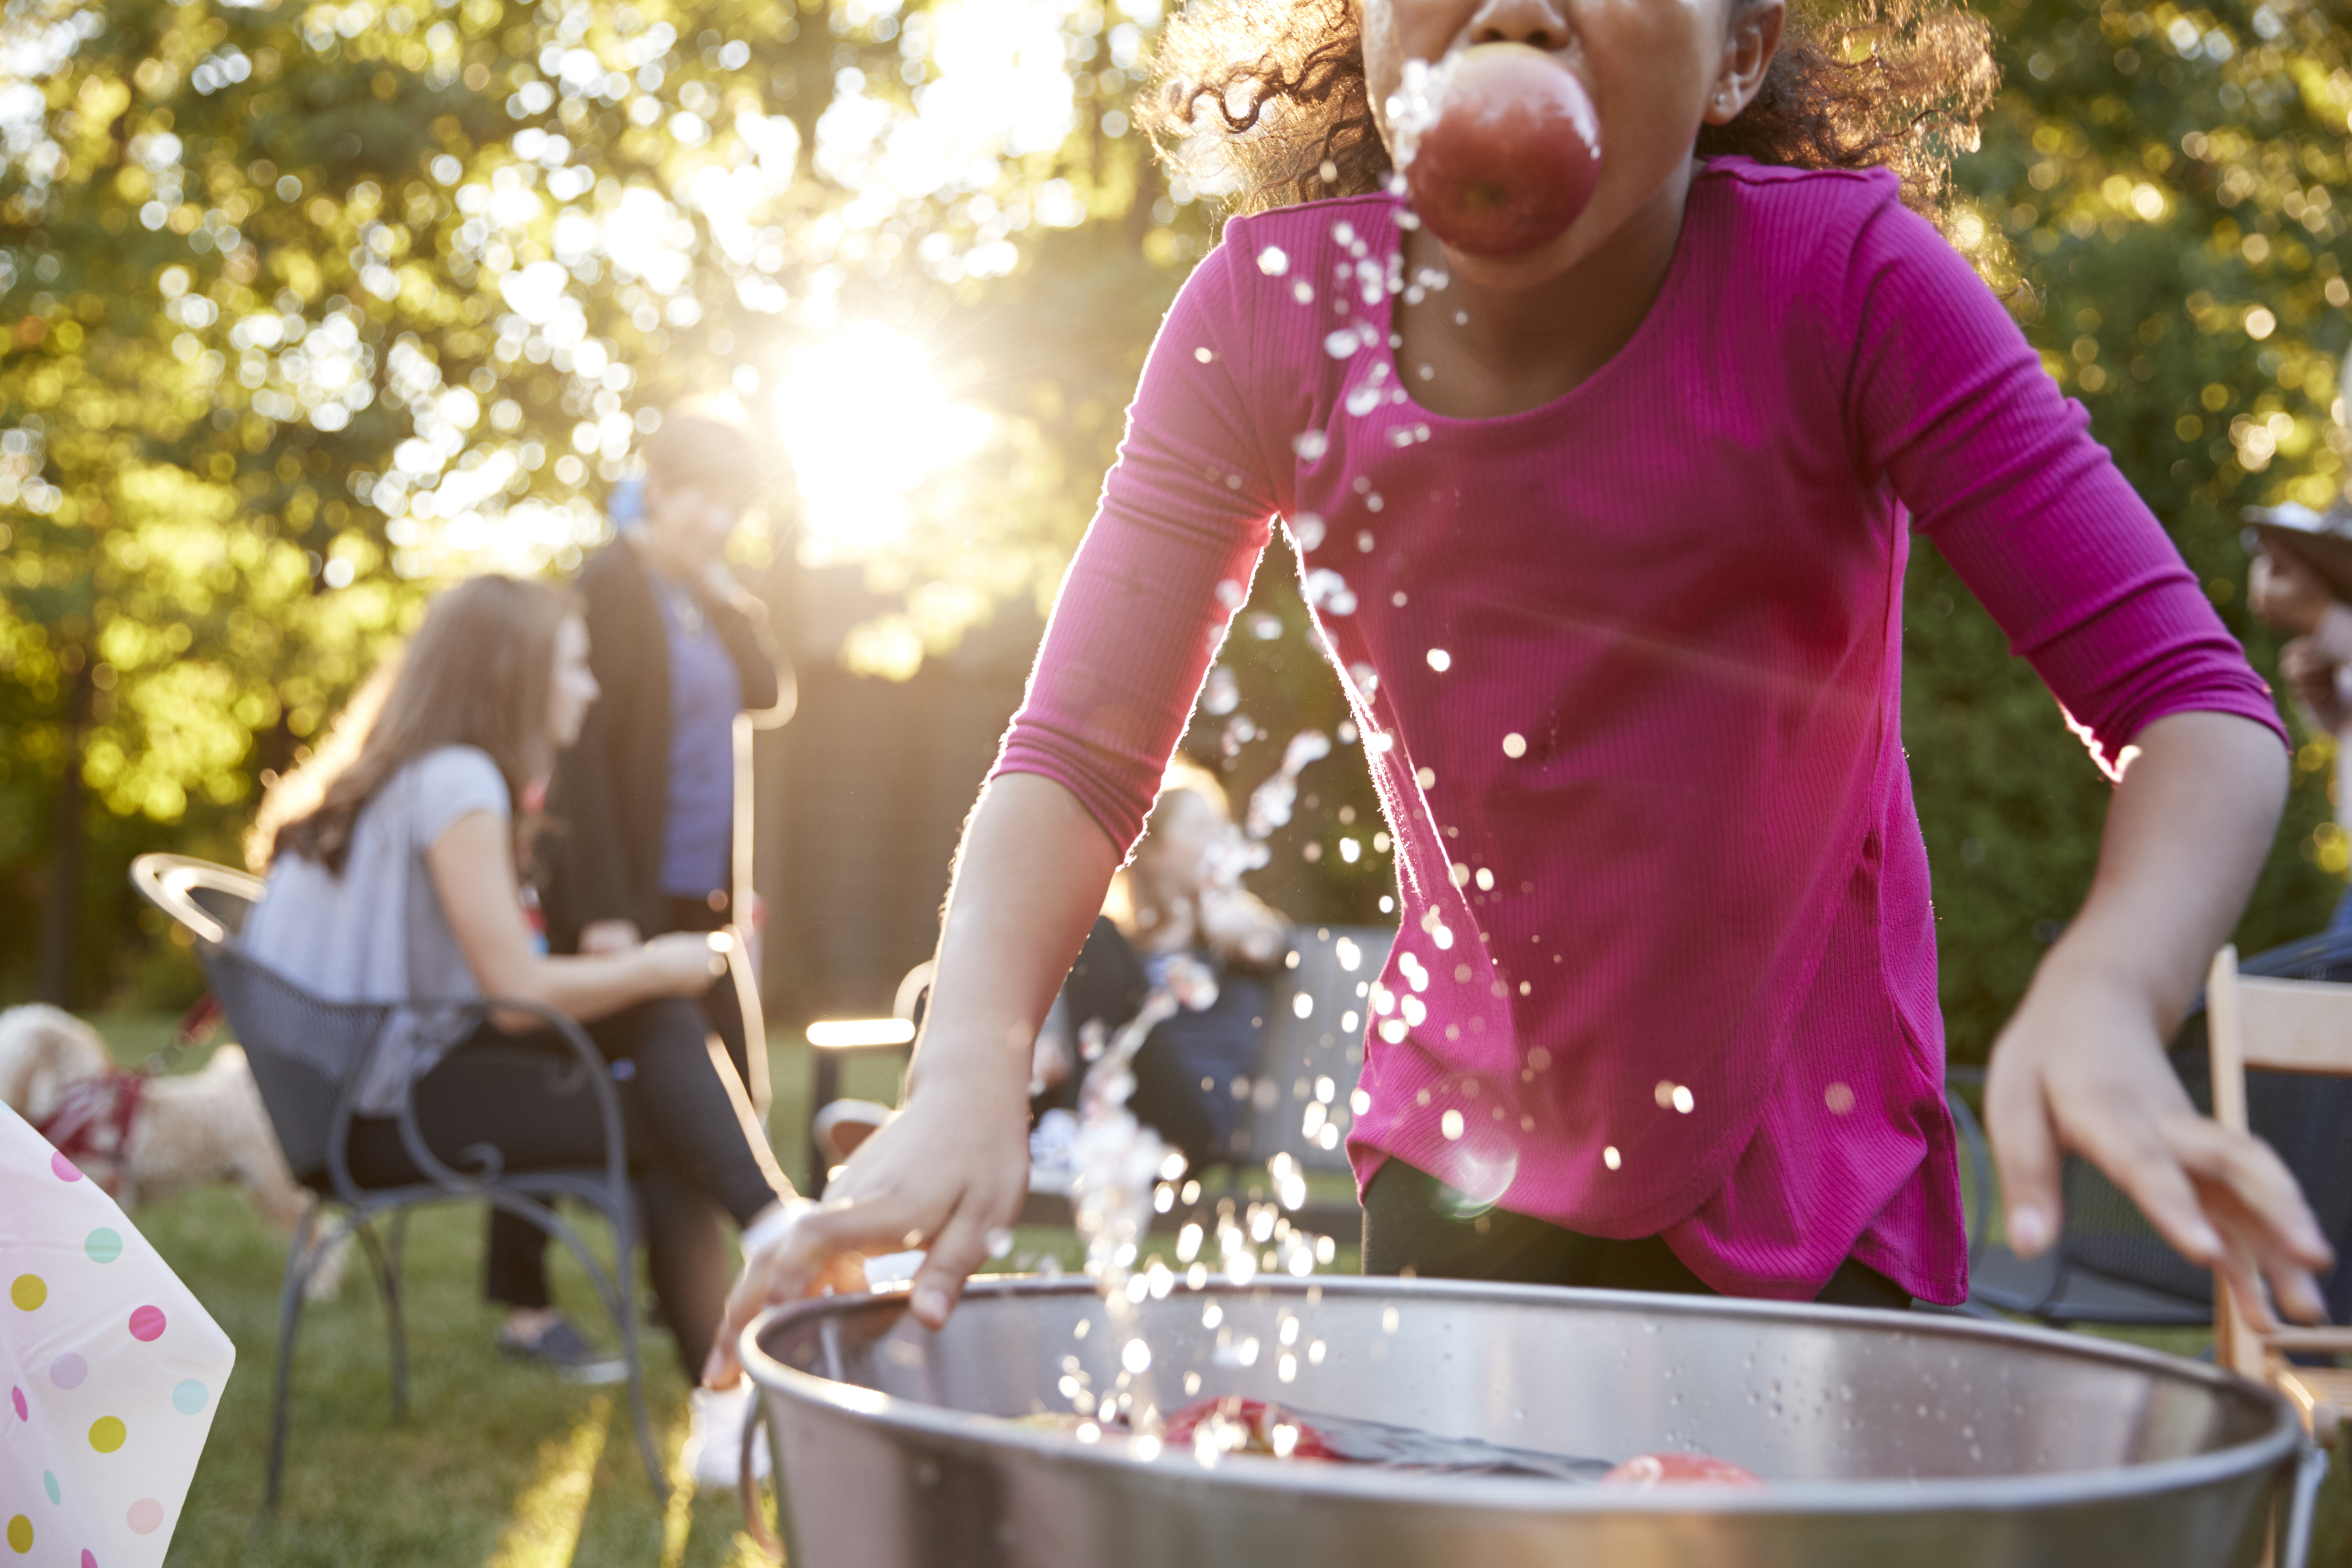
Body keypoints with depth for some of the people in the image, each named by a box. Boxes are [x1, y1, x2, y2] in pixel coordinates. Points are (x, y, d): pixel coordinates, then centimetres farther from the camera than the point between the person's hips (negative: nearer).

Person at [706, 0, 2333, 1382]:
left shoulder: (1845, 282, -20)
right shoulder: (1274, 310, -14)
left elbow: (2193, 702, -22)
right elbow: (1081, 753, -14)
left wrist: (2103, 994, -43)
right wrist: (968, 1076, -32)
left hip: (1808, 1215, -1)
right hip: (1458, 1175, 2)